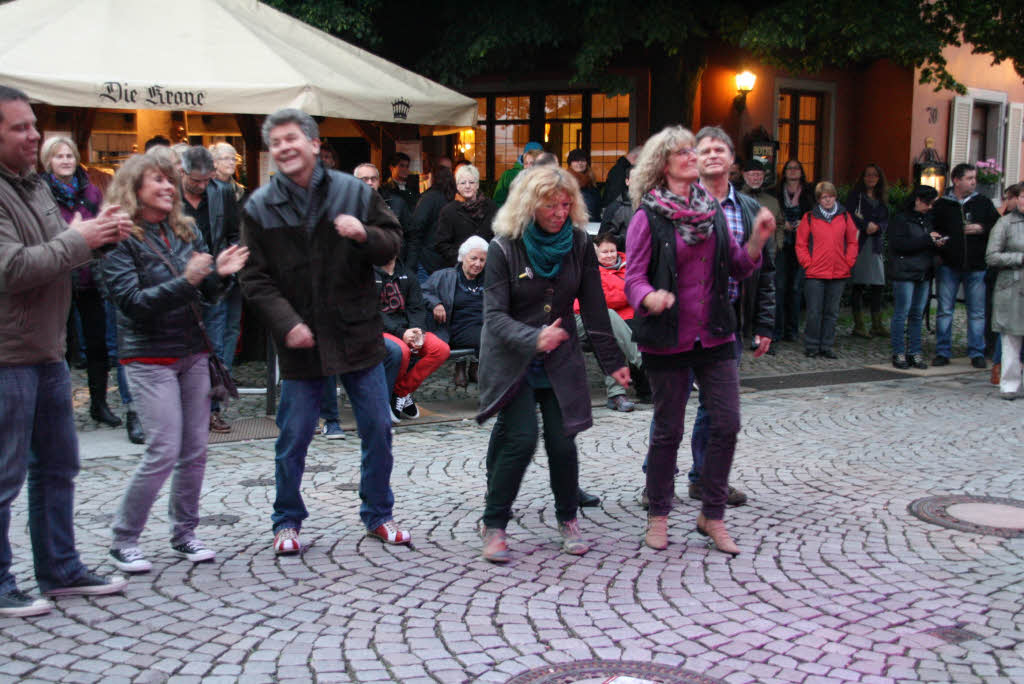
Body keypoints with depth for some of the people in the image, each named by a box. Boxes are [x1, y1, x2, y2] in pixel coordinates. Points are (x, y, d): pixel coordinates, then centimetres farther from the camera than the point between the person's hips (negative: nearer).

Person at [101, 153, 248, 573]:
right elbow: (132, 301, -17)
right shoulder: (121, 240, -8)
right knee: (164, 452, -10)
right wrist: (184, 281, -28)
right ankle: (123, 540, 5)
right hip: (149, 357, -6)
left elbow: (208, 294, 11)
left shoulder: (187, 231, 9)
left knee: (195, 450, 7)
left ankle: (184, 533, 21)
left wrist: (220, 273, -11)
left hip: (193, 352, 6)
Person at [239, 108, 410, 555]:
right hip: (301, 340, -1)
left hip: (358, 333, 1)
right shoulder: (259, 207, -1)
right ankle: (287, 521, 24)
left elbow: (392, 245, 5)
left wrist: (365, 235, -17)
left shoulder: (354, 192, 0)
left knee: (377, 430, 8)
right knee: (293, 437, 5)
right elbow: (255, 279, -3)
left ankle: (377, 515, 25)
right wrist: (287, 324, -16)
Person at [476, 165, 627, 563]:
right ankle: (494, 524, 2)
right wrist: (534, 338, -33)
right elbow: (495, 315, -16)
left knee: (562, 441, -5)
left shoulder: (579, 244, -2)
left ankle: (567, 519, 20)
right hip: (511, 361, -3)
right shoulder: (504, 248, -12)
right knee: (521, 438, -16)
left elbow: (594, 308, 2)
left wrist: (612, 361, 2)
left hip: (560, 361, 3)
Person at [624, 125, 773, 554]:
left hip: (714, 335, 5)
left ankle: (712, 515, 16)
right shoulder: (648, 217, -6)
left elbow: (738, 269, 11)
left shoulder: (713, 209, 8)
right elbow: (633, 278, -10)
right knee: (668, 430, 3)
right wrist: (651, 298, -30)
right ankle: (658, 515, 22)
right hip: (667, 339, -5)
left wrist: (757, 240, -6)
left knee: (727, 423, 1)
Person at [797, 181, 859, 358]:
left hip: (839, 274, 2)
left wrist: (849, 262, 3)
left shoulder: (844, 216, 8)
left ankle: (827, 346, 16)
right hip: (815, 274, -2)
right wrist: (807, 264, -5)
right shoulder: (809, 217, 2)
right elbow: (801, 244, 4)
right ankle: (811, 346, 9)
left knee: (832, 312, 8)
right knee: (814, 312, -1)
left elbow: (852, 242, 13)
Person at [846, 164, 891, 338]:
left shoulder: (882, 198, 18)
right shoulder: (855, 195, 3)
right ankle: (858, 325, 0)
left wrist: (876, 227, -9)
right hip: (858, 244, -5)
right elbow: (850, 216, -8)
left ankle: (877, 325, 10)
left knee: (877, 285, 3)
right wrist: (867, 226, -13)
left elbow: (886, 221, 11)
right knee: (858, 285, -5)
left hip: (876, 245, 5)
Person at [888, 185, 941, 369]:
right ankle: (899, 353, 0)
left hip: (924, 273, 6)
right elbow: (898, 244, -16)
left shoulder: (928, 219, 18)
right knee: (901, 314, -5)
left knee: (917, 314, 7)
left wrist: (936, 242, 4)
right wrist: (927, 239, -16)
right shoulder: (900, 219, -3)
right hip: (905, 273, -6)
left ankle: (916, 353, 11)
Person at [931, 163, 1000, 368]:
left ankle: (977, 353, 11)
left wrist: (982, 229, -10)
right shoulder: (941, 205, 4)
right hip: (948, 266, 0)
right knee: (944, 310, 3)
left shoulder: (983, 203, 6)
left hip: (976, 266, 1)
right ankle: (943, 352, 11)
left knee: (977, 312, 4)